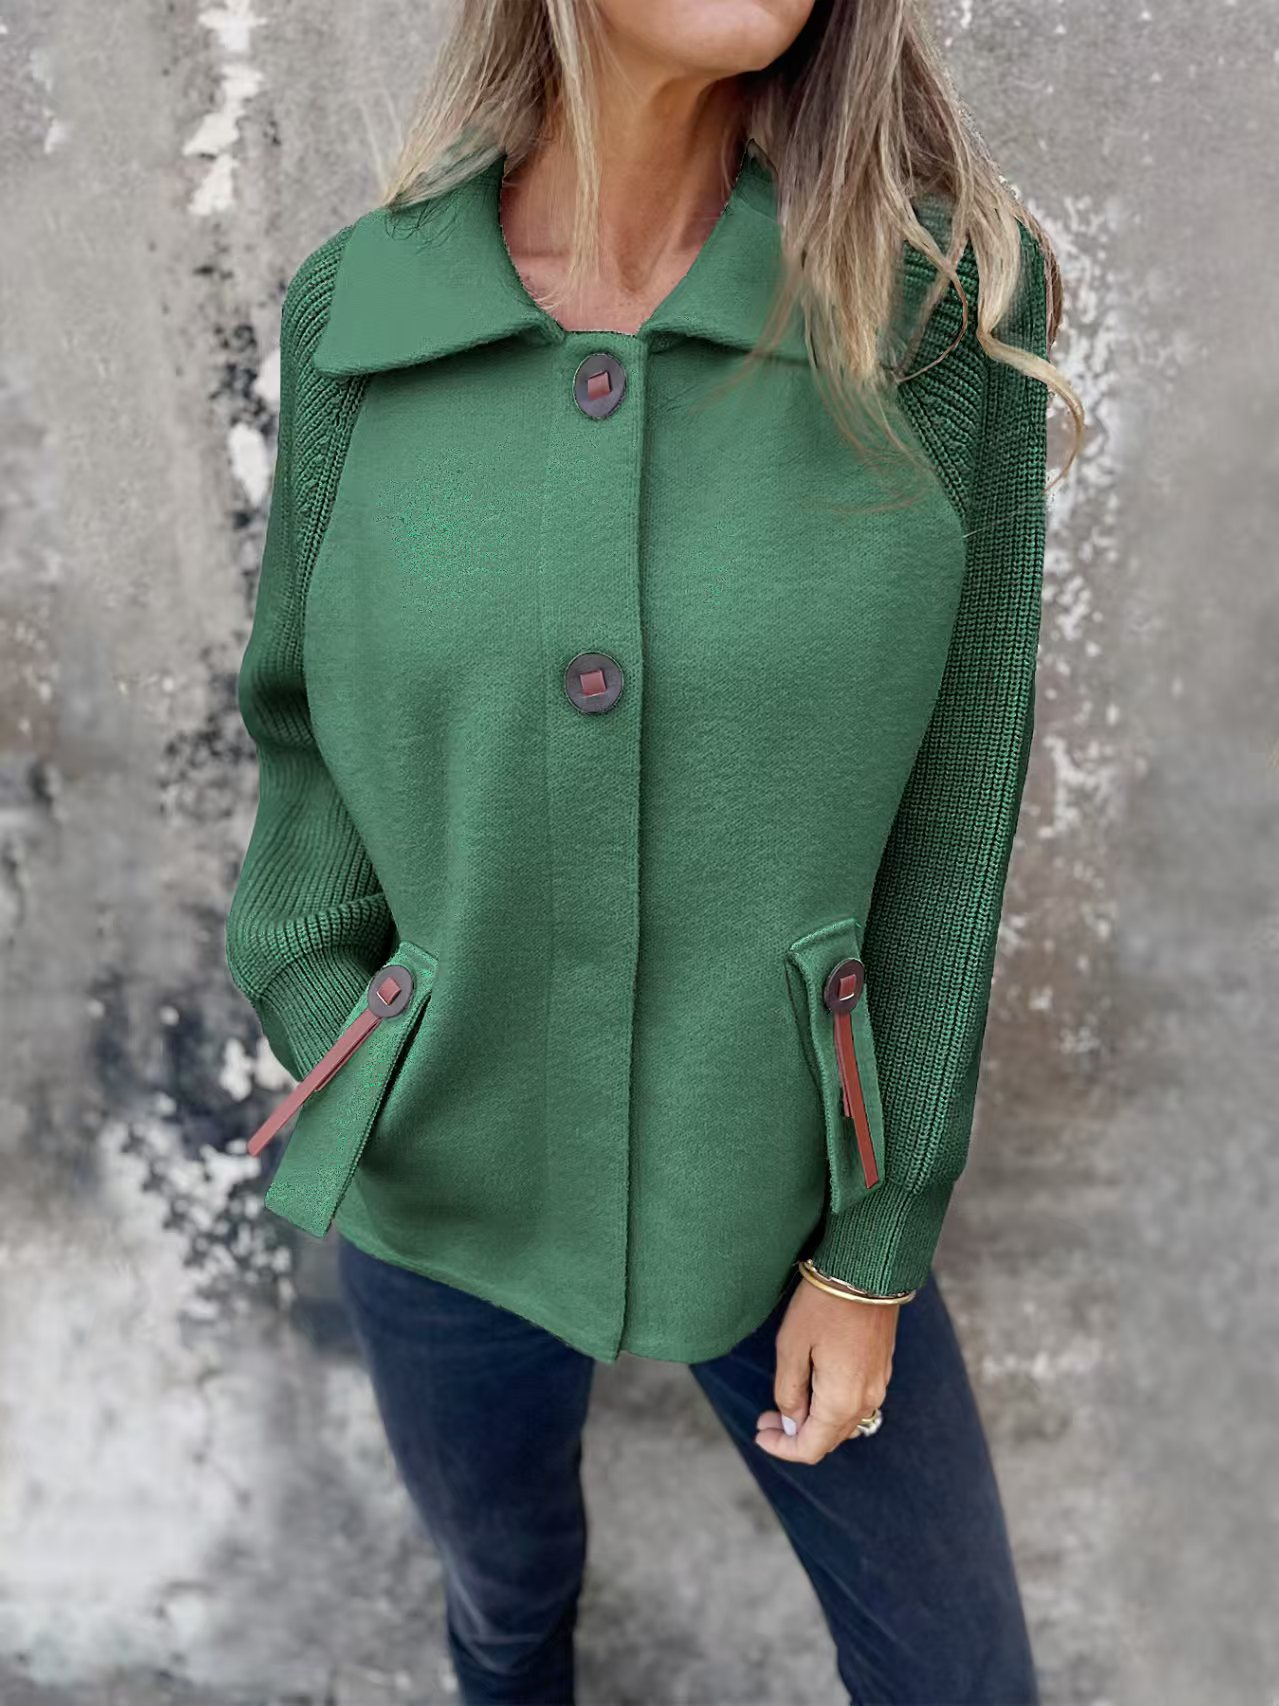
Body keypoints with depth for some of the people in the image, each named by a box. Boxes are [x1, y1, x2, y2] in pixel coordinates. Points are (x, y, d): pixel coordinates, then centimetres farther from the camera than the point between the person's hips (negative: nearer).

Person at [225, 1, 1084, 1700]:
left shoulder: (945, 293, -16)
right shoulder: (355, 309, -11)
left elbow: (950, 813, -12)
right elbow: (309, 731, 0)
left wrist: (875, 1242, -7)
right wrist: (345, 1114, -7)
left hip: (771, 1173, -1)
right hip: (454, 1179, 2)